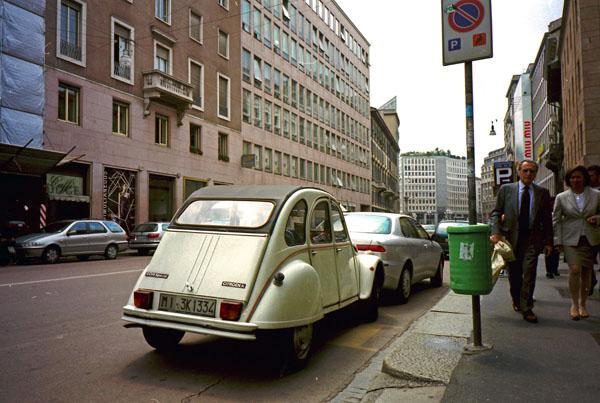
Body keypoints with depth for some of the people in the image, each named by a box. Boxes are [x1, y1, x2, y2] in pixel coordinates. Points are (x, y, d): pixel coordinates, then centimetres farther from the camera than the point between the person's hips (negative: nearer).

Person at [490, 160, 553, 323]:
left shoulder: (542, 193, 8)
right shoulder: (506, 189, 5)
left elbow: (547, 219, 10)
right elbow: (496, 212, 3)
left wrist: (548, 242, 6)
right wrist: (495, 233, -11)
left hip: (532, 239, 0)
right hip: (511, 238, 0)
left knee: (529, 273, -7)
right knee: (514, 273, 11)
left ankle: (526, 309, 2)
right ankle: (516, 300, 34)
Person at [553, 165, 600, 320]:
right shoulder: (561, 197, 4)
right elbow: (556, 220, 5)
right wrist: (558, 241, 0)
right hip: (571, 239, -2)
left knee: (587, 272, 6)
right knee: (575, 269, -15)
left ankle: (582, 304, 22)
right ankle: (574, 304, 1)